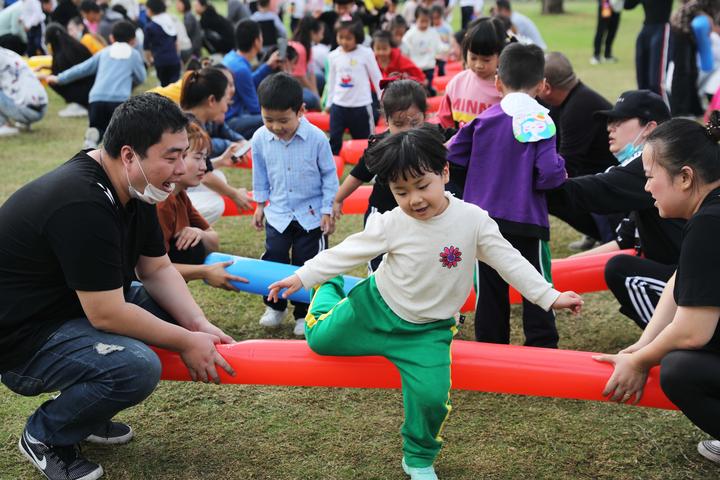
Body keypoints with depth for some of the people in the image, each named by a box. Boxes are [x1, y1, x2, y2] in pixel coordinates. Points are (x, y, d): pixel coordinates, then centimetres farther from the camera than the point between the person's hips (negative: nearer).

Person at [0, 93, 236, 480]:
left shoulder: (133, 187, 0)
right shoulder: (83, 205, -31)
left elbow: (157, 269, 6)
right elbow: (106, 314, -28)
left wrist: (198, 325, -8)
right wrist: (185, 342, -17)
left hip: (75, 309, 10)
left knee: (180, 314, 4)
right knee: (136, 367, -30)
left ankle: (86, 412, 14)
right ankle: (45, 435, -1)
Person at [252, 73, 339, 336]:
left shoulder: (316, 138, -18)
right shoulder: (260, 139, -10)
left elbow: (329, 175, -7)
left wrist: (328, 211, -6)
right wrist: (260, 205, 12)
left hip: (312, 215, -2)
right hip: (278, 213, 3)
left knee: (307, 263, 6)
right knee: (274, 258, 5)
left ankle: (305, 314, 21)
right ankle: (275, 306, 27)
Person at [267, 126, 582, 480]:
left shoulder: (473, 220, -18)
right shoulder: (391, 225, -16)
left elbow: (509, 261, -12)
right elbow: (347, 252, -9)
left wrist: (549, 297, -14)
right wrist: (302, 277, -10)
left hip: (428, 330, -1)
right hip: (376, 308, 1)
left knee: (432, 396, -17)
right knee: (319, 338, 7)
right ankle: (329, 290, 41)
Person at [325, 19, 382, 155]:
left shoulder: (366, 53, -8)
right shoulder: (333, 56, 1)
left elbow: (376, 77, -1)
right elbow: (332, 81, 12)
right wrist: (328, 102, 15)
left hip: (361, 105, -2)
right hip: (339, 105, 2)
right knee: (334, 140, 1)